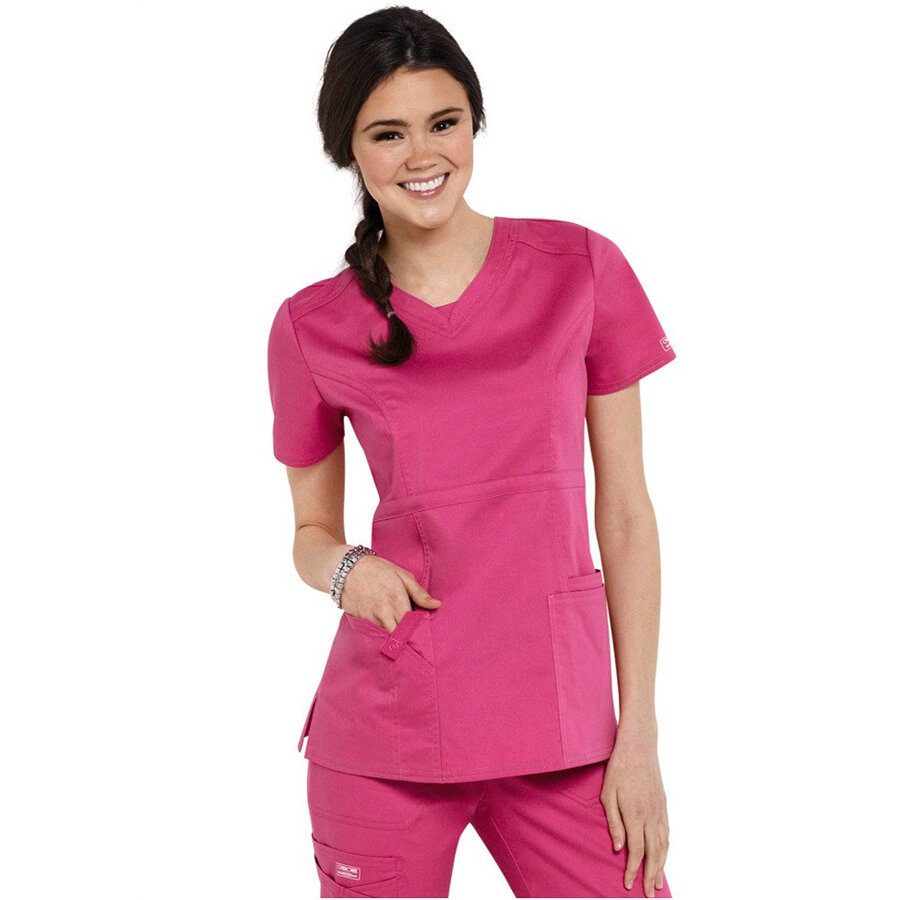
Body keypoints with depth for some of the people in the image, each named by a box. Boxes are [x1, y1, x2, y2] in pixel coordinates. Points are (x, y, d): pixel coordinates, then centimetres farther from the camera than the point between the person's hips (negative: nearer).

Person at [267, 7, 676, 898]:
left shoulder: (581, 270, 0)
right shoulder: (313, 328, 2)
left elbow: (625, 511, 2)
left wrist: (639, 736, -1)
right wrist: (345, 569, -10)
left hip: (561, 725, 0)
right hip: (385, 728, 0)